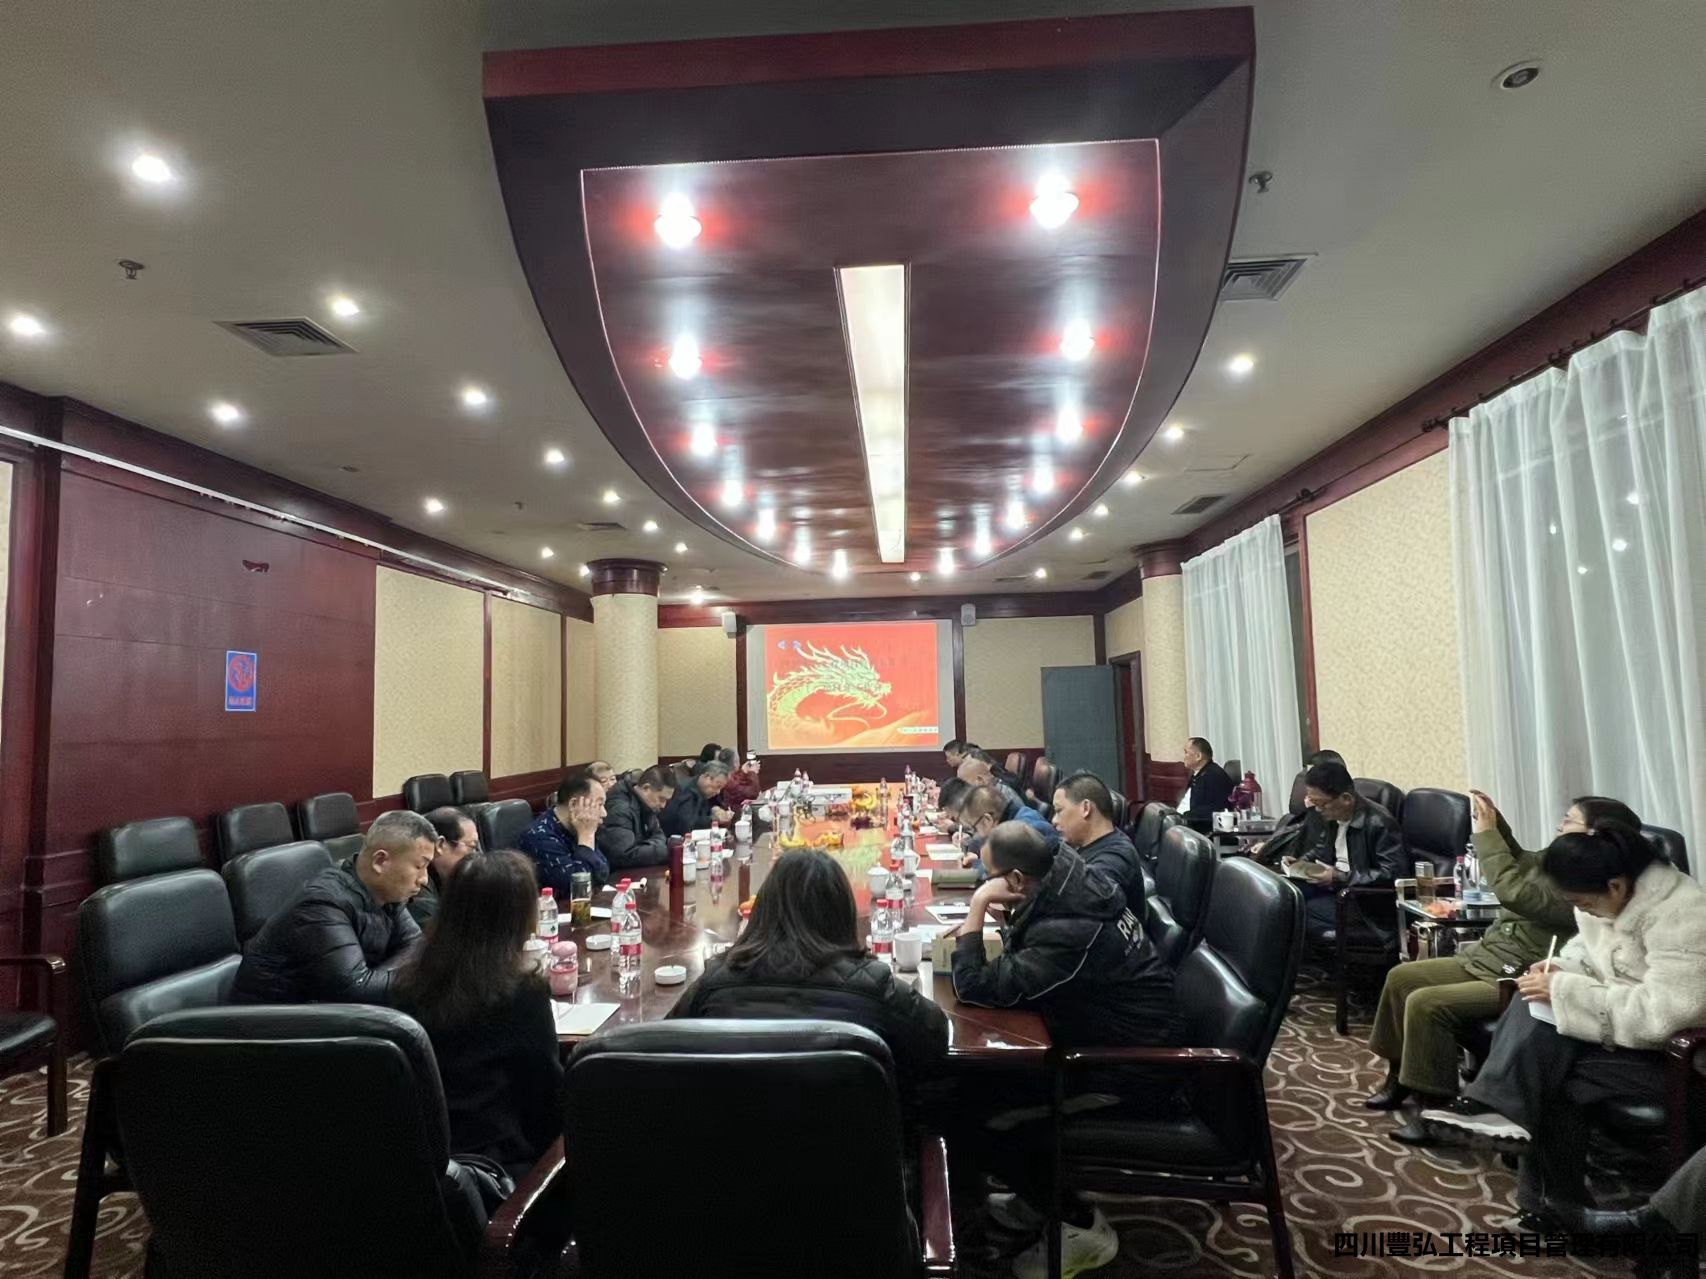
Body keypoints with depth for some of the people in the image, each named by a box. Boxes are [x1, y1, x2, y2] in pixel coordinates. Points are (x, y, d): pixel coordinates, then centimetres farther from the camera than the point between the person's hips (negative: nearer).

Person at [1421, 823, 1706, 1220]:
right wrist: (1561, 971, -7)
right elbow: (1588, 949, 14)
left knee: (1552, 1081, -22)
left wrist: (1565, 991, -29)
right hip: (1614, 1021, 8)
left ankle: (1558, 1202, -4)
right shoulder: (1607, 898, -3)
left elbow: (1660, 1014, -33)